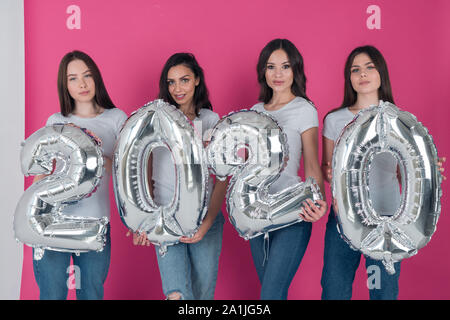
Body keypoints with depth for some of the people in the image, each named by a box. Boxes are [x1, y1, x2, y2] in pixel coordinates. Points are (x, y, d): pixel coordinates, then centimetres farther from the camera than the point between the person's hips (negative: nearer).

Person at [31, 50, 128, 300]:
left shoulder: (117, 118, 6)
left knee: (91, 293, 7)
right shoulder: (55, 122, 11)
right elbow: (43, 172, 11)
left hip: (95, 224, -1)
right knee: (51, 293, 4)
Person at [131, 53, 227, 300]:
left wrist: (207, 222, -9)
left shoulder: (212, 121, 6)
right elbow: (145, 175, 6)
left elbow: (222, 179, 2)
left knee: (203, 293, 6)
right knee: (177, 293, -13)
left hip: (206, 217, 1)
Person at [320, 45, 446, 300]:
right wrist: (330, 173, -10)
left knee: (384, 292, 6)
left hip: (386, 217, 0)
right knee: (334, 290, 6)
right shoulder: (334, 119, 4)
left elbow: (403, 174, 8)